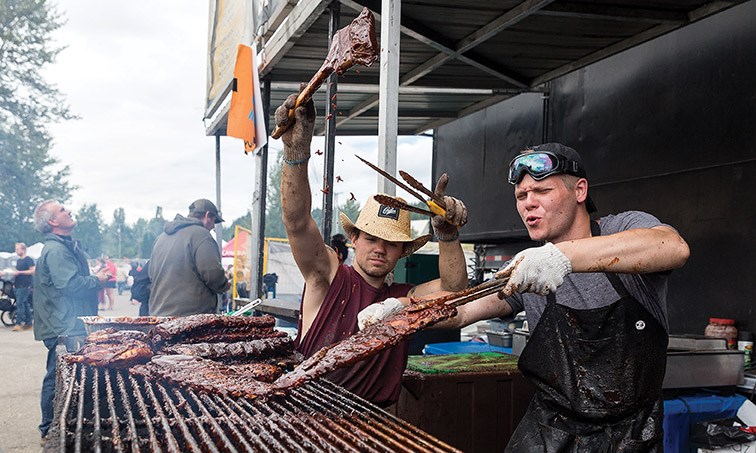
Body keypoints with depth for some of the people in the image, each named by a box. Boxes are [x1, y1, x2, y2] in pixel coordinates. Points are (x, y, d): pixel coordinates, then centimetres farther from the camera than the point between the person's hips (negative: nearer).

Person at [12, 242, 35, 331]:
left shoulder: (28, 260, -8)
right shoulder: (18, 261, 20)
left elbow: (32, 271, -16)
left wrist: (19, 272, -18)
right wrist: (14, 272, 11)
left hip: (25, 286, -9)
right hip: (18, 286, 9)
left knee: (20, 304, -15)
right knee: (25, 305, 9)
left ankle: (18, 323, -16)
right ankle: (28, 323, 12)